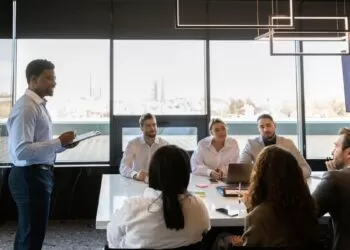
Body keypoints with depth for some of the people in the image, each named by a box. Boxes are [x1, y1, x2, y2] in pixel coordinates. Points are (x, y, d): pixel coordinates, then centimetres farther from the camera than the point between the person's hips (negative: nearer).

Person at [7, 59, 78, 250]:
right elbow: (22, 150, -27)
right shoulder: (26, 107, -19)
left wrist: (63, 144, 3)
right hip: (29, 176, -10)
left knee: (28, 232, 22)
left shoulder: (39, 105, 12)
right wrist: (59, 142, -24)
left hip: (38, 174, 10)